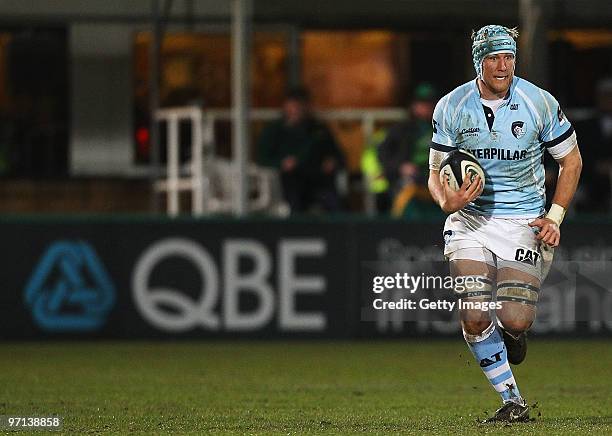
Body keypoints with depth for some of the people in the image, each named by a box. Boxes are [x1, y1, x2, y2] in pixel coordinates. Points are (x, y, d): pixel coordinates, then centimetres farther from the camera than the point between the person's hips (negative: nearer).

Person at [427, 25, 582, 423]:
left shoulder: (540, 103, -6)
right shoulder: (451, 108, -3)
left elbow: (571, 159, 7)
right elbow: (437, 172, 6)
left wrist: (555, 216, -2)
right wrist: (447, 200, -18)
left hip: (524, 222, -1)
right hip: (470, 221, 1)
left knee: (514, 320, -15)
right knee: (474, 318, -16)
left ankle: (513, 332, 25)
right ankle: (513, 401, 1)